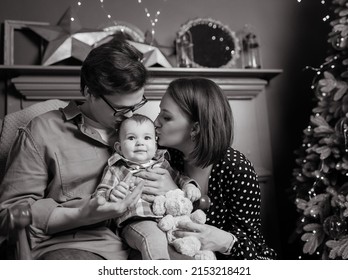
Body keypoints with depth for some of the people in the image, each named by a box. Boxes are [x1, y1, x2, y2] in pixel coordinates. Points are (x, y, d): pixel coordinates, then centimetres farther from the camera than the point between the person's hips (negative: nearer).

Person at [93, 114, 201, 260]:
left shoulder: (162, 164, 22)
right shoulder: (115, 169, 11)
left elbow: (178, 178, 33)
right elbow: (99, 196, 6)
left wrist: (189, 185, 9)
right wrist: (111, 194, -18)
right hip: (137, 222, -5)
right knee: (154, 239, -35)